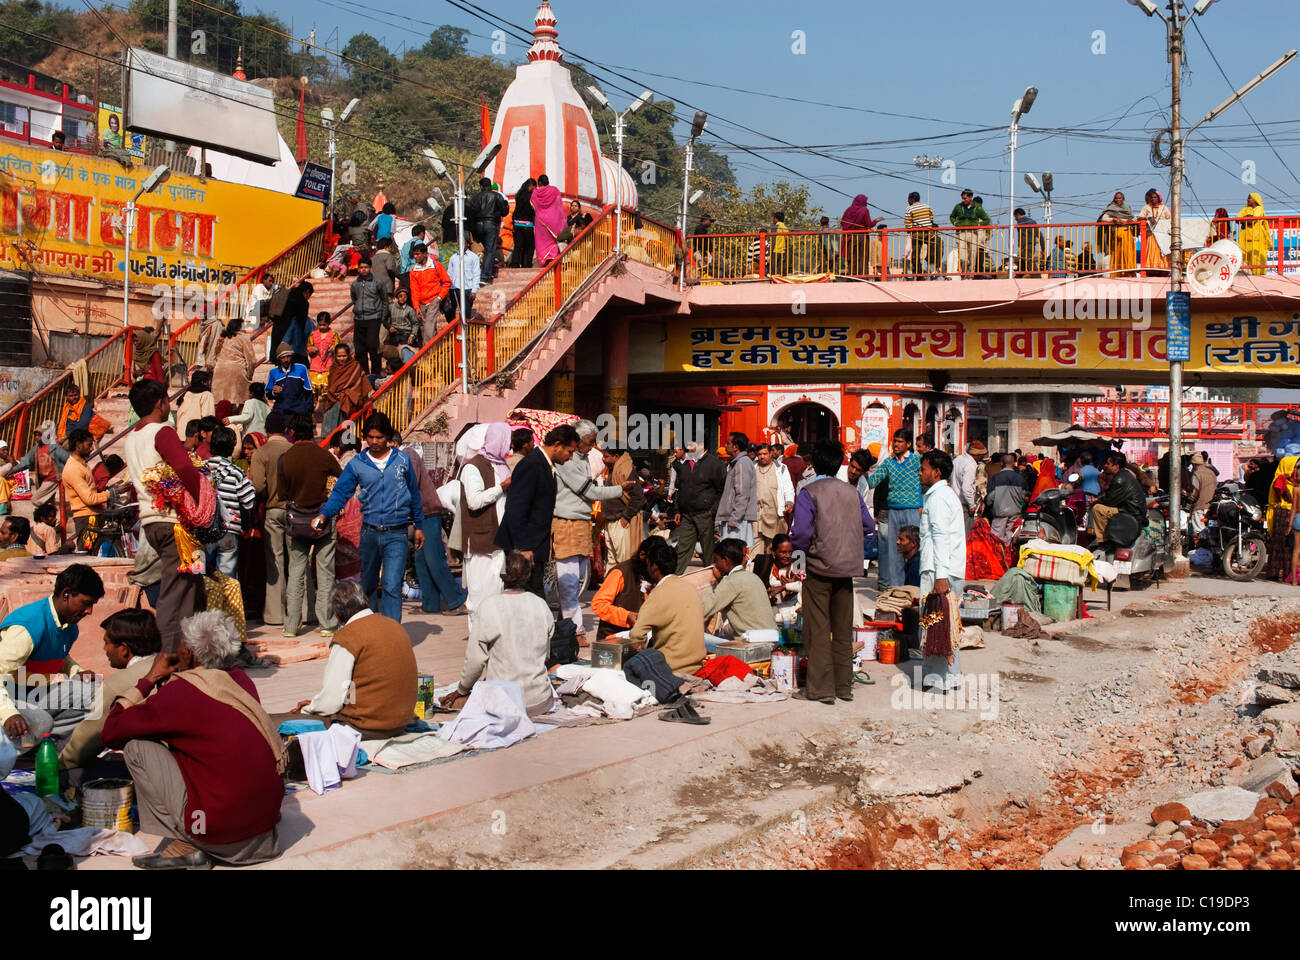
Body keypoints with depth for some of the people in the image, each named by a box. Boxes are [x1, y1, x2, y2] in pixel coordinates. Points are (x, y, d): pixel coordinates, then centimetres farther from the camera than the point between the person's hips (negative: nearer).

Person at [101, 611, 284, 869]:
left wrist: (149, 679, 6)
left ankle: (181, 845, 4)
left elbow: (111, 733, -1)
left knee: (136, 745, 2)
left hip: (220, 833, -7)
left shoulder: (180, 692, -14)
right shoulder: (240, 680, 5)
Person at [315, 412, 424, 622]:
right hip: (369, 532, 2)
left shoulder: (402, 460, 3)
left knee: (392, 587, -14)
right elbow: (341, 493, -2)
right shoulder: (356, 464, 4)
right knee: (368, 585, 14)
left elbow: (414, 494, 13)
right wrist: (324, 514, -20)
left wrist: (419, 526, 15)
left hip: (396, 535, -2)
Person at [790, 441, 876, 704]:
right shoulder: (852, 492, 6)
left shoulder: (808, 493, -9)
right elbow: (869, 526, 11)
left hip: (819, 567, -5)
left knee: (818, 630, 1)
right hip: (848, 567, 5)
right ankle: (844, 686, 18)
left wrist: (798, 545, 3)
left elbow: (802, 534, -17)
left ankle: (820, 688, 1)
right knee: (843, 630, 12)